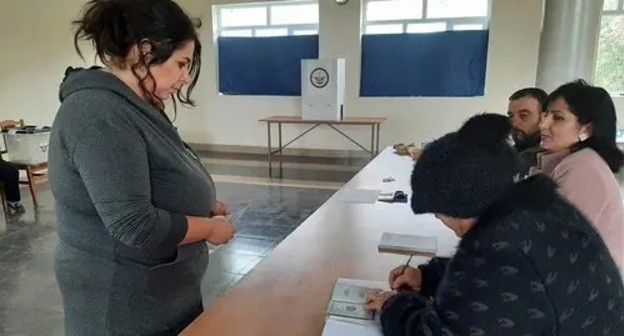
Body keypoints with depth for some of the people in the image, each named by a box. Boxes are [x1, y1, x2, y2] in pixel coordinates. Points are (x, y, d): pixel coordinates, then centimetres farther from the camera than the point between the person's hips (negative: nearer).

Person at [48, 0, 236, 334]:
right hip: (125, 302, -9)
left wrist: (202, 208, 2)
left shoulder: (131, 105, 8)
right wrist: (210, 227, -15)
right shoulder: (100, 114, -25)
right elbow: (135, 226, -29)